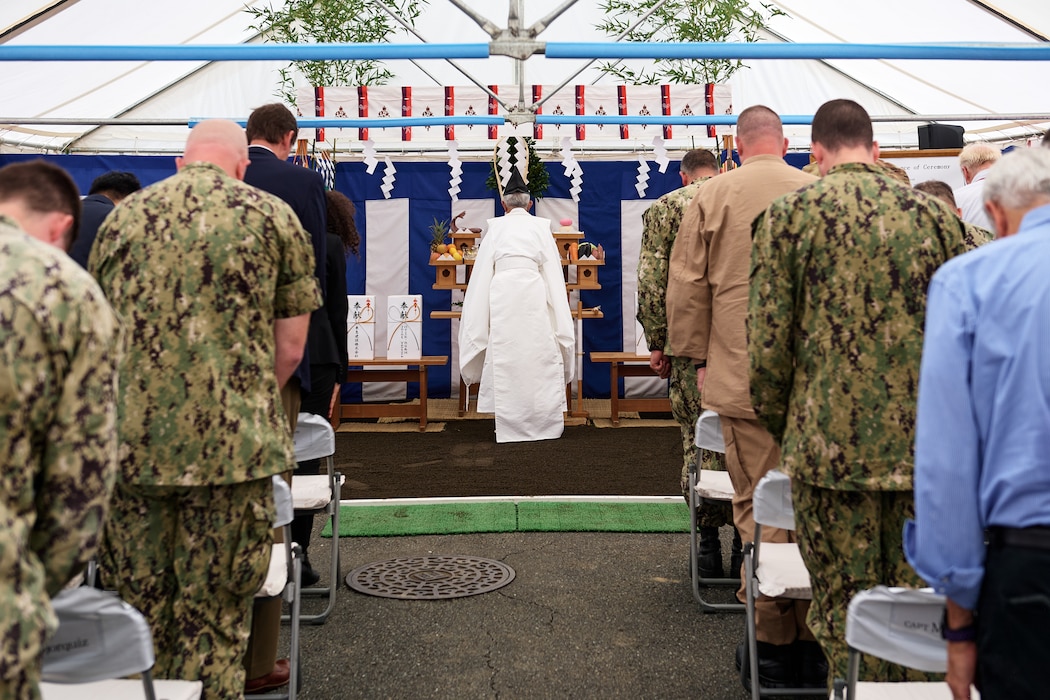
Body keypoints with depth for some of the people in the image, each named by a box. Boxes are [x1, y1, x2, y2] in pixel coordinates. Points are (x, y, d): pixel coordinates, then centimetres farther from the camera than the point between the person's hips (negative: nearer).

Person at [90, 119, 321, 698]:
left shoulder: (123, 216, 12)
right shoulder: (272, 216, 3)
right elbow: (289, 349, 3)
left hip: (130, 440, 3)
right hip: (230, 443, -3)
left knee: (139, 612, 14)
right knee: (213, 620, 6)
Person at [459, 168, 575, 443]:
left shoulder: (495, 228, 11)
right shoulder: (541, 227, 10)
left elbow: (483, 272, 12)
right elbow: (553, 272, 10)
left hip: (502, 295, 1)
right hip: (534, 296, 0)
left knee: (505, 361, 4)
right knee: (540, 359, 3)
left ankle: (510, 426, 5)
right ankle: (544, 423, 4)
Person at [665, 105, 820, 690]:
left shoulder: (713, 196, 2)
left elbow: (688, 284, 2)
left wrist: (698, 356, 10)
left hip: (742, 375, -1)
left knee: (760, 508, 3)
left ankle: (773, 642, 8)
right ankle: (815, 639, 15)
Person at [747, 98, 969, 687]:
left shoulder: (789, 214, -2)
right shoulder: (934, 214, 7)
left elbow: (769, 340, -5)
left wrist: (779, 427, 9)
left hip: (831, 442, -3)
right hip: (923, 442, 3)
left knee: (845, 608, 7)